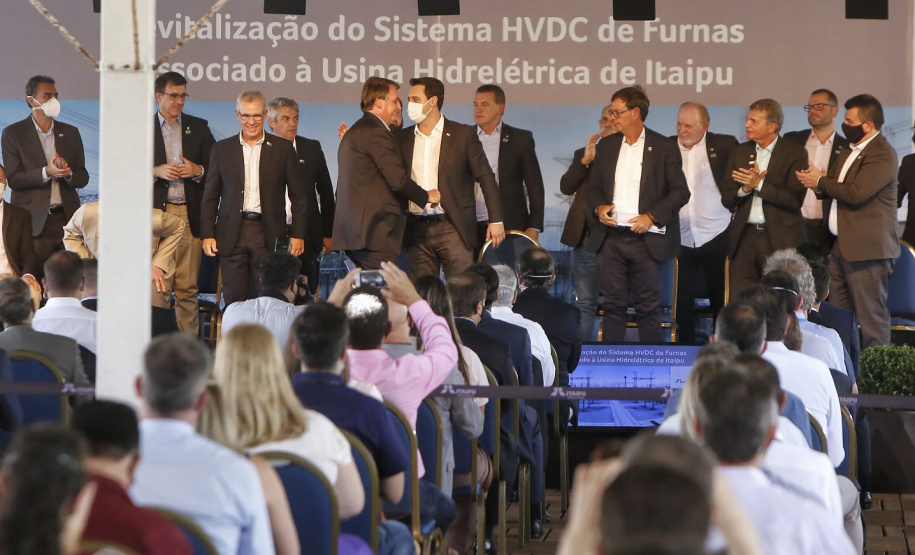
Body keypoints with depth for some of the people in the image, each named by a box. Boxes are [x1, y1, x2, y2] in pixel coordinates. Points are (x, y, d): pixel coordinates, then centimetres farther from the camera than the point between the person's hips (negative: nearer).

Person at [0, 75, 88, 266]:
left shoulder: (70, 133, 15)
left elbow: (83, 178, 14)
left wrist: (68, 173, -9)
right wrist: (46, 172, -17)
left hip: (67, 219, 3)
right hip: (33, 222, -3)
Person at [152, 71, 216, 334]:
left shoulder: (198, 128, 14)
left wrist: (198, 171, -6)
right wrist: (156, 171, -12)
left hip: (189, 215, 2)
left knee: (188, 288, -1)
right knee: (157, 285, -8)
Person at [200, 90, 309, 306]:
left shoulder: (283, 149, 7)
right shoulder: (222, 149, 11)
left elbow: (298, 196, 8)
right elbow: (210, 196, 11)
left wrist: (298, 235, 0)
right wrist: (207, 235, 2)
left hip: (268, 235, -1)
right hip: (232, 235, 1)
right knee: (234, 300, -1)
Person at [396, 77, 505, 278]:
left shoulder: (463, 135, 2)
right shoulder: (402, 138, 12)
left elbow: (486, 178, 3)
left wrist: (496, 220, -3)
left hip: (452, 228, -3)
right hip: (416, 230, 3)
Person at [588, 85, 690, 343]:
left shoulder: (663, 148, -1)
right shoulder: (607, 146, 13)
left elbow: (680, 191, -2)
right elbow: (594, 186, 18)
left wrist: (652, 216, -13)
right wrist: (599, 206, -4)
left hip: (645, 240, -4)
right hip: (612, 238, 4)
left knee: (647, 307, 0)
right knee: (613, 305, 4)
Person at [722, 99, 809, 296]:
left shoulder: (794, 154, -2)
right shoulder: (739, 152, 12)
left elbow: (795, 199, -12)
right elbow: (727, 200, 9)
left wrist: (759, 185, -14)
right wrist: (745, 189, -12)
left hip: (780, 240, -4)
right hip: (745, 237, 4)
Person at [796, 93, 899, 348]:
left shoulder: (882, 154, -14)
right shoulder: (851, 150, 18)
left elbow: (856, 193, -24)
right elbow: (835, 190, 19)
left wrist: (820, 181, -10)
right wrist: (814, 180, -4)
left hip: (866, 248, -10)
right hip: (842, 246, 10)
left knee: (871, 317, -7)